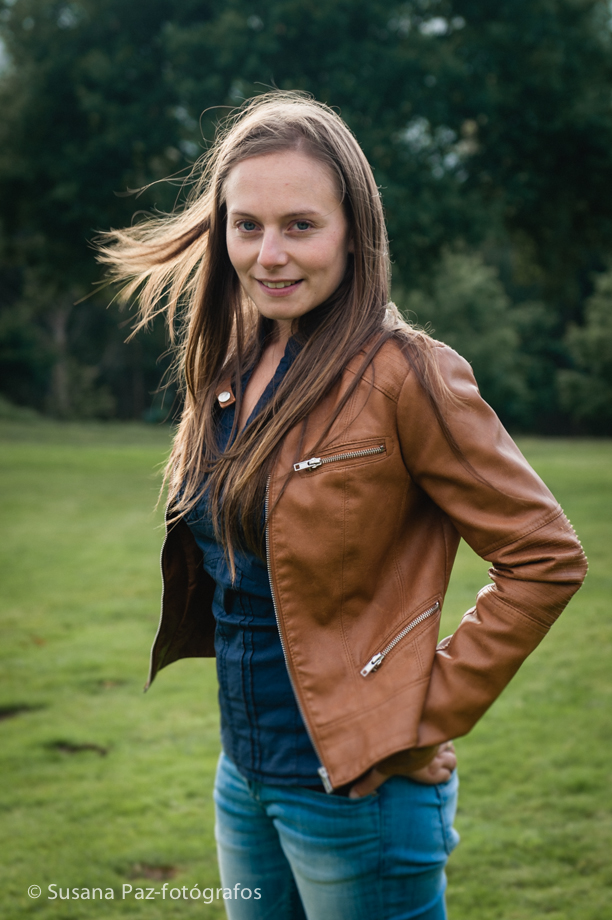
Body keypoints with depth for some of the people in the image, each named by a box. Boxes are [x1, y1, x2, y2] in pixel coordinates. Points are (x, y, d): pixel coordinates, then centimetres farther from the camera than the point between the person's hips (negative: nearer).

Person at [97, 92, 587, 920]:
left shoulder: (402, 375, -17)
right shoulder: (229, 372, 4)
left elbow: (546, 558, -16)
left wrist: (430, 718, -14)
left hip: (355, 789, -6)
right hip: (243, 778, 7)